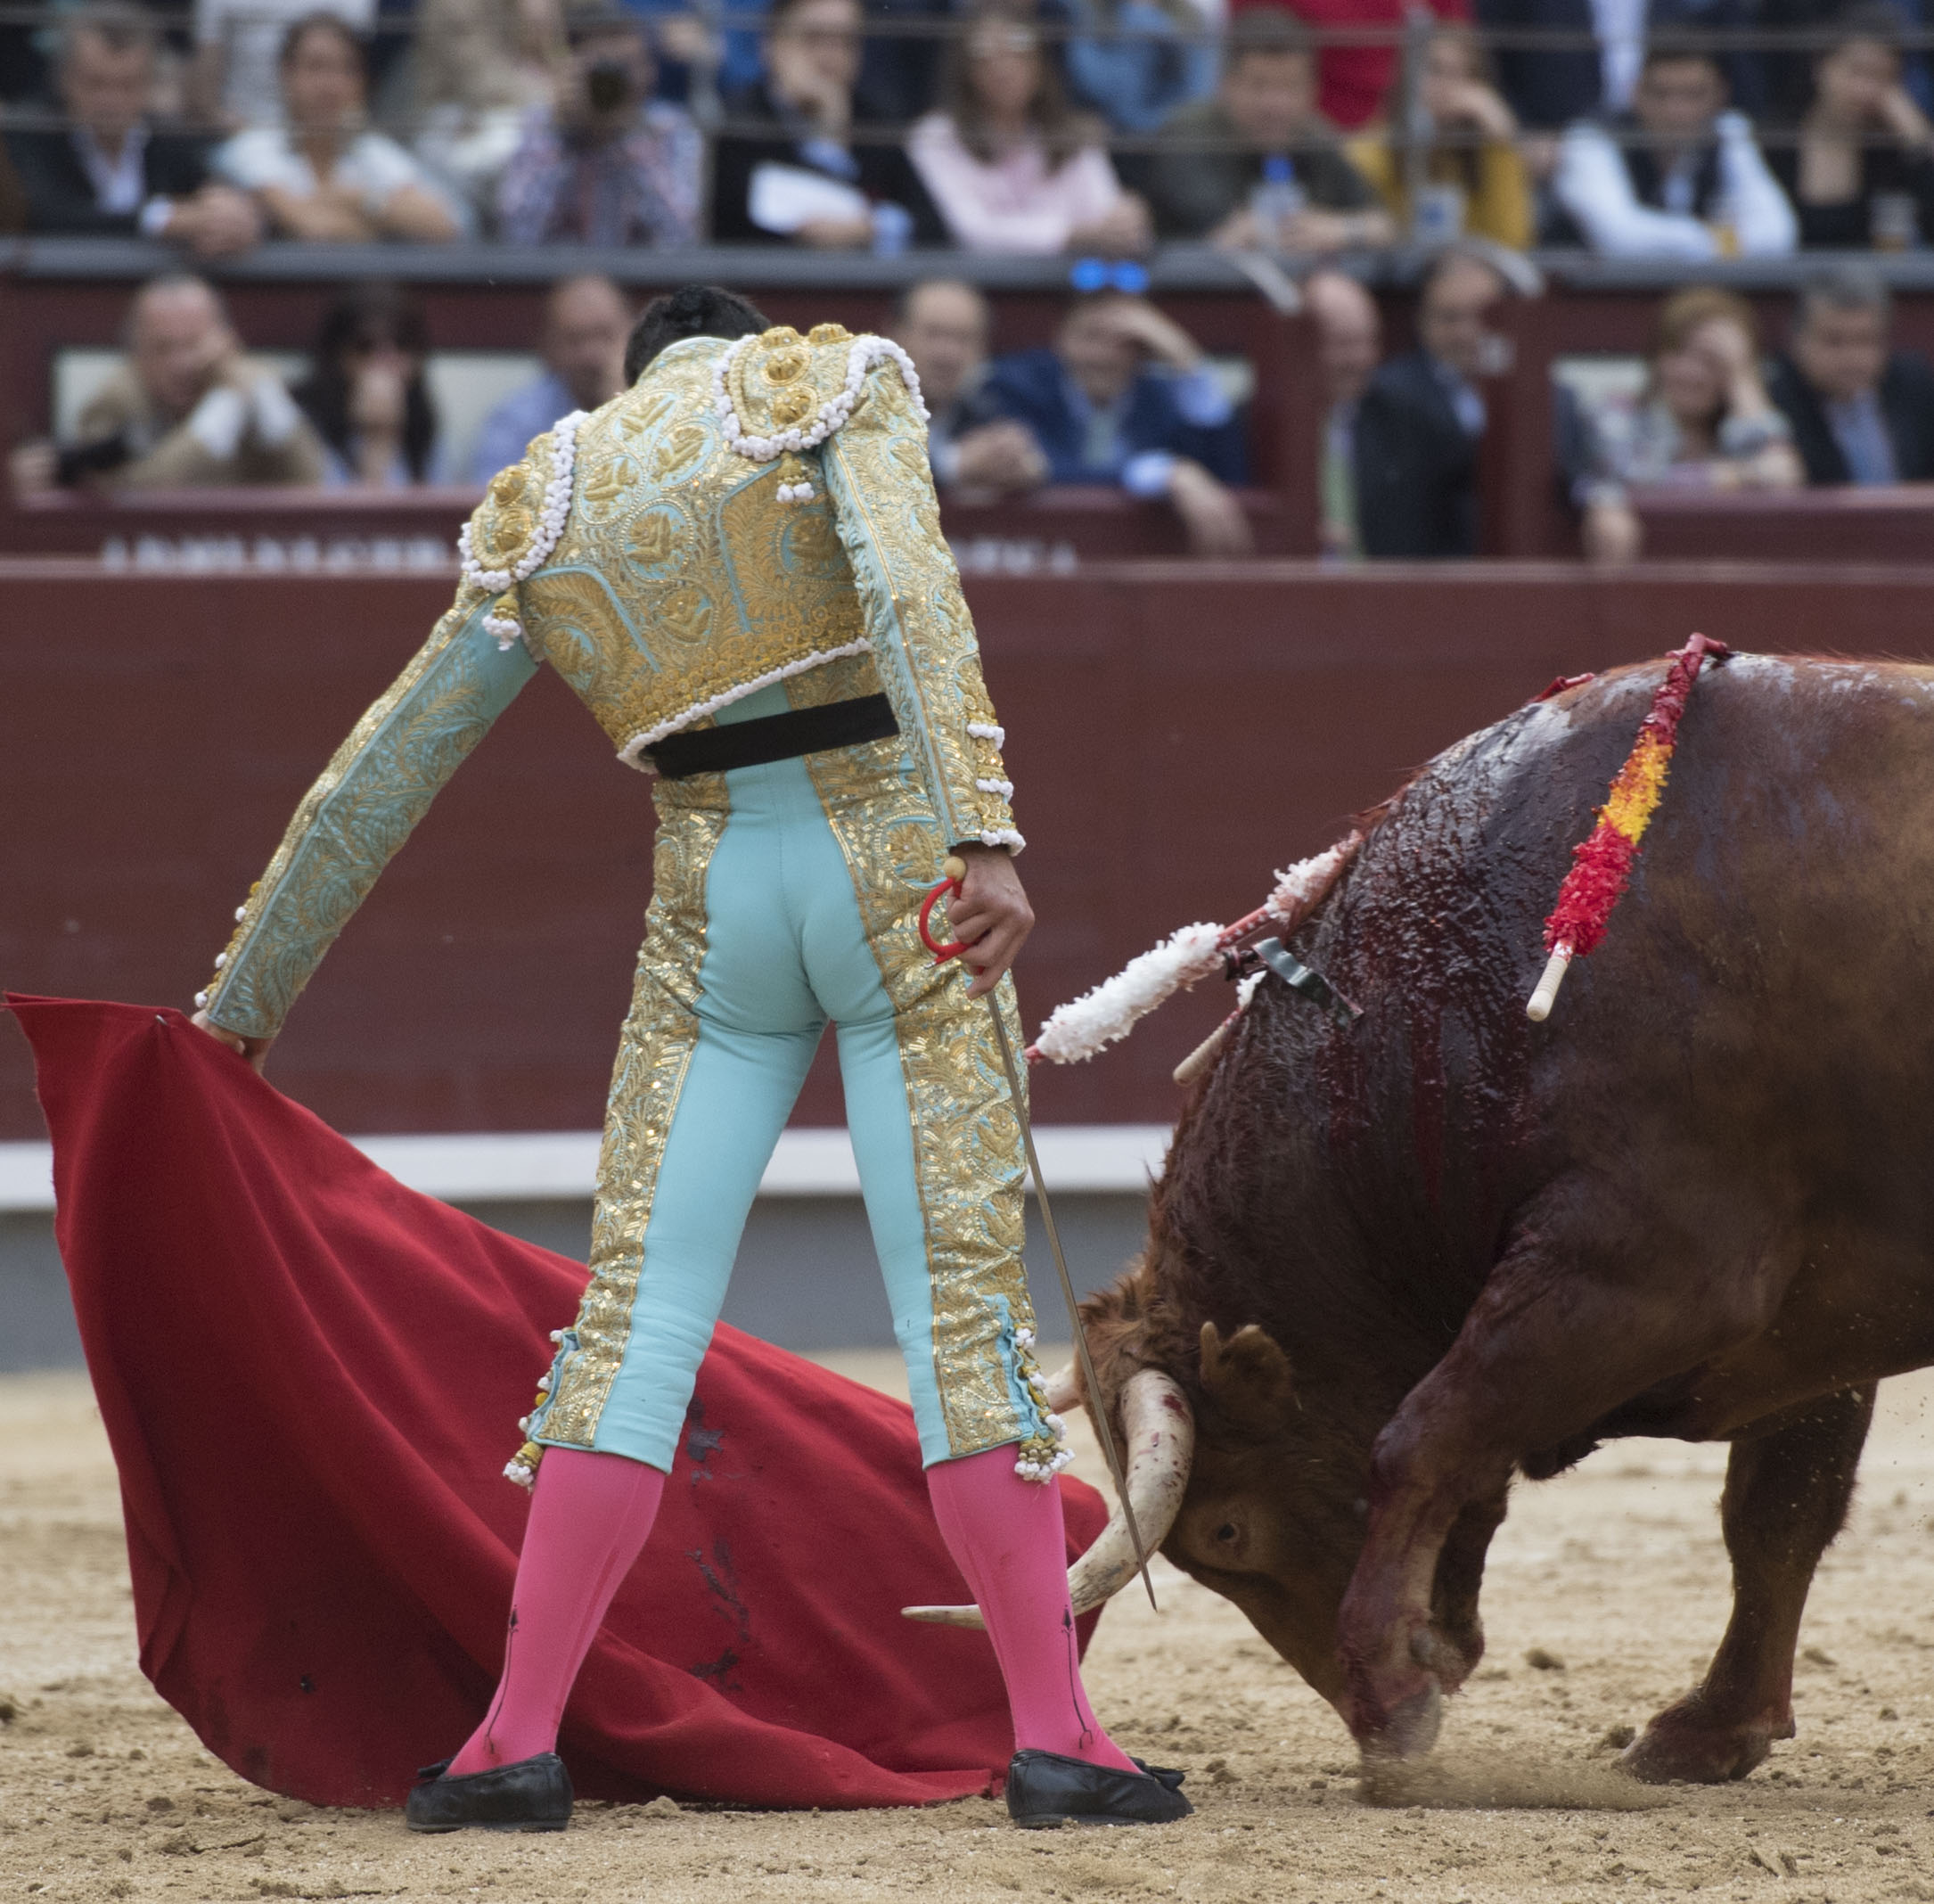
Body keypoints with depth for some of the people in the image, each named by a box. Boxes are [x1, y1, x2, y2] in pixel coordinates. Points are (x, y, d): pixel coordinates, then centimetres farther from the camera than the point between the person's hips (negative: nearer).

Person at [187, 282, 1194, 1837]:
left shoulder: (541, 508, 14)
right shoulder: (840, 379, 5)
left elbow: (378, 777, 18)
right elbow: (914, 596, -15)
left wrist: (246, 996, 26)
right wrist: (985, 837, -24)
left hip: (712, 909, 3)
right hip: (891, 867, -3)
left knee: (638, 1315, 6)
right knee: (966, 1304, -3)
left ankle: (522, 1739, 1)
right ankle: (1054, 1735, -4)